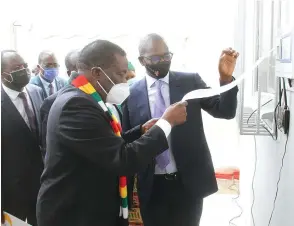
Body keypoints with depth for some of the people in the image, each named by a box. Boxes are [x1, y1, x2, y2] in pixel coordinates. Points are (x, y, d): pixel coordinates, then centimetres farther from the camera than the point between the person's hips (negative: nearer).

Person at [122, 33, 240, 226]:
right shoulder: (132, 95, -2)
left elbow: (225, 111, -6)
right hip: (151, 186, 0)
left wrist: (226, 77, -23)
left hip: (189, 181, 0)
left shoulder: (191, 82, -1)